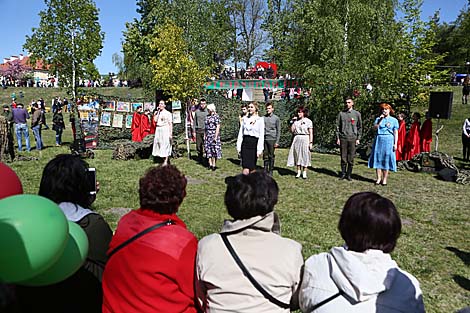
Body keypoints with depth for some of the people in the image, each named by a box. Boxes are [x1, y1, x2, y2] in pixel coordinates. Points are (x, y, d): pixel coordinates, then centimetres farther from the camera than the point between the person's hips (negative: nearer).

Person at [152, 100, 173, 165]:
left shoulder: (168, 113, -1)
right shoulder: (157, 113, 14)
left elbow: (170, 124, -5)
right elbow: (155, 120, -3)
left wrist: (171, 133, -12)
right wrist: (158, 112, -1)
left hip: (165, 130, -5)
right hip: (158, 130, 5)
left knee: (166, 145, -4)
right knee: (159, 144, 6)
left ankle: (166, 161, 0)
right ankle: (163, 159, 16)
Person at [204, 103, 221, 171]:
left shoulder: (216, 116, -7)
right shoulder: (207, 116, 13)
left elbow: (218, 127, -12)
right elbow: (205, 127, 16)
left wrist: (216, 136, -17)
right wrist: (204, 135, 11)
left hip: (214, 134, -7)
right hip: (208, 135, 7)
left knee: (214, 149, -3)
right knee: (208, 149, 7)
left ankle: (214, 165, 5)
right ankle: (210, 164, 14)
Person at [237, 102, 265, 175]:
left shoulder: (260, 120, -2)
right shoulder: (245, 119, 9)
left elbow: (261, 136, -5)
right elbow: (240, 133, 12)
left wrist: (259, 149, -10)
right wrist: (239, 146, 8)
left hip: (254, 143, -2)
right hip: (245, 142, 2)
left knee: (252, 167, 6)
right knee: (245, 168, -7)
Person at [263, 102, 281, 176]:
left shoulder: (276, 118, 1)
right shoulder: (263, 118, 9)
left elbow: (278, 131, 1)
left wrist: (277, 141, -5)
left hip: (272, 139, -3)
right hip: (264, 139, 3)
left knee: (271, 156, 2)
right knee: (265, 155, 6)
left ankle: (271, 171, 10)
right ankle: (265, 170, 16)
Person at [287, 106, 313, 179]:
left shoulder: (308, 121, -1)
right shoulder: (296, 121, 10)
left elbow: (311, 133, -3)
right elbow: (292, 130, 7)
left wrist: (311, 142, -10)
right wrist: (293, 122, 1)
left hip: (305, 139, -4)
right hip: (297, 139, 4)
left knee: (305, 155, 0)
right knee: (297, 155, 6)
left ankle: (304, 173, 8)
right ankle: (298, 172, 15)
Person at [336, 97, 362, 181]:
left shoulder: (357, 114, 7)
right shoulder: (341, 114, 7)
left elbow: (360, 127, 9)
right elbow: (337, 126, 8)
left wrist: (358, 138, 2)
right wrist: (337, 138, 1)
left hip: (352, 138, 0)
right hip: (343, 138, 0)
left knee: (351, 158, 1)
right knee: (343, 157, 3)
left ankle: (349, 174, 11)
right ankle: (343, 173, 13)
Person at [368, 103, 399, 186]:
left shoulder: (394, 120, 6)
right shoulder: (378, 119, 11)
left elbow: (396, 133, 4)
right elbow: (375, 127, -5)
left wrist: (395, 144, -3)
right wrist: (380, 120, -15)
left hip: (388, 141, -2)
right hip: (379, 140, 2)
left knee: (386, 159, -1)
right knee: (378, 159, 1)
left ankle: (384, 179, 6)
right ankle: (379, 178, 9)